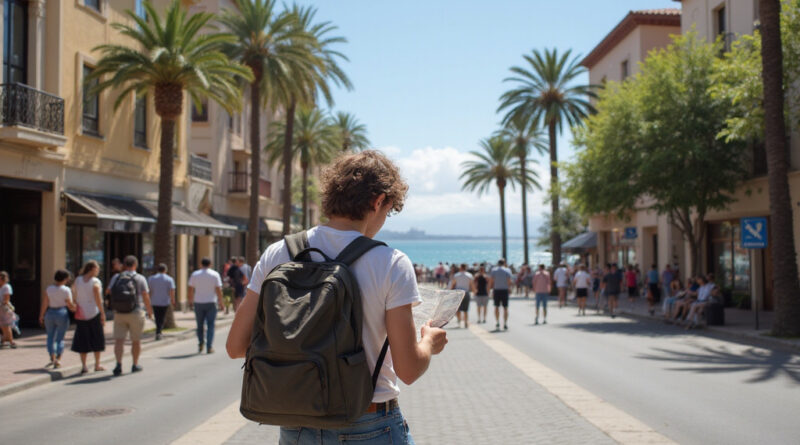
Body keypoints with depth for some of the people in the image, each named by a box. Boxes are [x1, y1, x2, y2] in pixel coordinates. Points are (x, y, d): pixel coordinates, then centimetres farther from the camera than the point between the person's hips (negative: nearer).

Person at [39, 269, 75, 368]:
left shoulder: (48, 289, -3)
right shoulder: (66, 290, -8)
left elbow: (44, 304, -1)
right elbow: (70, 305, -5)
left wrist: (41, 316, 8)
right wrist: (75, 308, 15)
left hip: (50, 313, 2)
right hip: (62, 314, -2)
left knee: (50, 337, 14)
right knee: (60, 338, 5)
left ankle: (52, 358, 8)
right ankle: (58, 359, -4)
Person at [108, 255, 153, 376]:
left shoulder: (116, 277, 3)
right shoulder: (140, 278, -4)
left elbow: (108, 291, 9)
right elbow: (146, 296, -7)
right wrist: (149, 310, 8)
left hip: (119, 313, 1)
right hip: (136, 312, -1)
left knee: (119, 340, -1)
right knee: (136, 341, 11)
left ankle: (118, 364, -17)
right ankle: (135, 365, 21)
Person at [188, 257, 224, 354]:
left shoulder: (195, 274, 3)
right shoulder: (215, 274, -1)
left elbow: (191, 289, 3)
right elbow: (218, 290, -5)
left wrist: (190, 300, 16)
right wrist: (221, 303, 0)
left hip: (198, 302, 1)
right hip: (211, 302, -1)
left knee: (200, 325, 15)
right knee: (210, 325, 2)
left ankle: (200, 343, 9)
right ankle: (209, 347, -3)